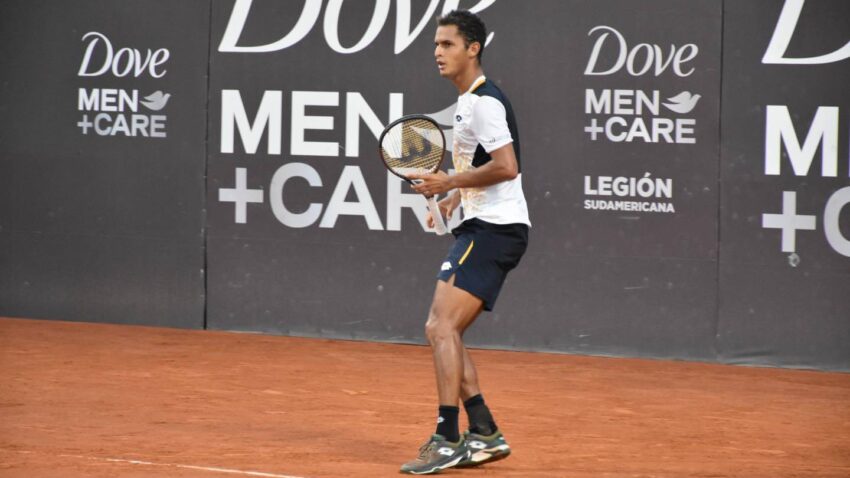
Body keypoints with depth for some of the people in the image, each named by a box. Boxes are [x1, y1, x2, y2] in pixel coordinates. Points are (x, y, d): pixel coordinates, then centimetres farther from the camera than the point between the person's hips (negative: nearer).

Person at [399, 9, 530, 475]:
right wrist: (458, 195, 16)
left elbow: (506, 167, -22)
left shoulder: (484, 101, -12)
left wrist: (450, 182, -15)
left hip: (494, 229, -11)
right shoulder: (467, 101, 19)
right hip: (482, 227, 11)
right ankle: (485, 434, 12)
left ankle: (447, 440, -20)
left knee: (442, 324, -18)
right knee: (440, 331, 10)